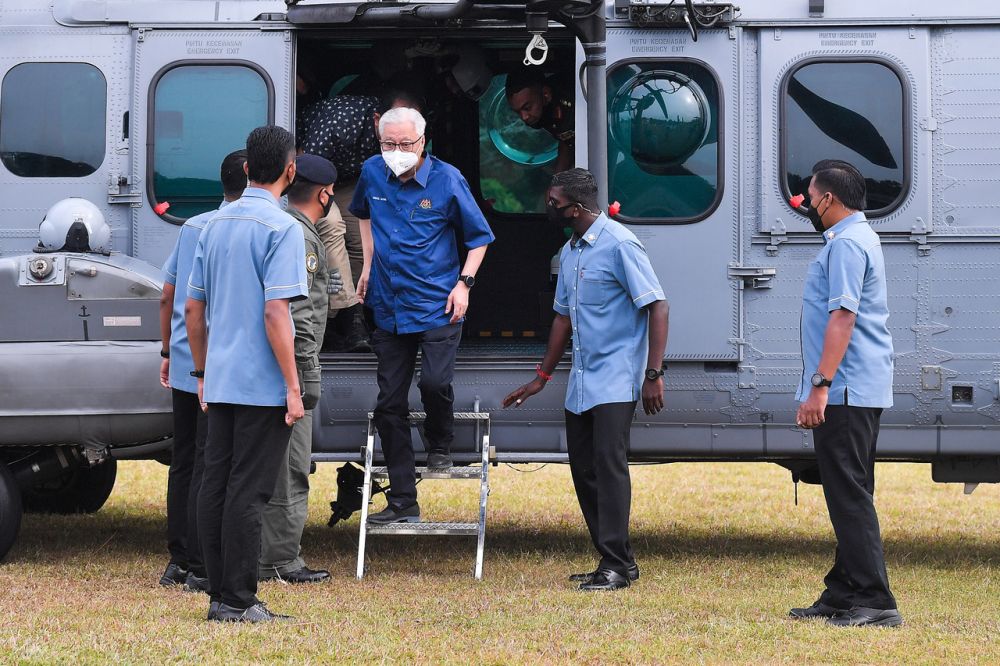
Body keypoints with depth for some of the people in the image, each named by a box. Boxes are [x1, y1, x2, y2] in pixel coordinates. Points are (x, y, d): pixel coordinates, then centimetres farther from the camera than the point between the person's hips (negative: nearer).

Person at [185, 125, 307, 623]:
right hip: (262, 385, -7)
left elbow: (192, 307, 14)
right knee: (248, 491, -5)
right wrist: (293, 387, -15)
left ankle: (220, 595, 12)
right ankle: (238, 601, -3)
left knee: (215, 486, 8)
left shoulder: (215, 226, 11)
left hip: (220, 382, 7)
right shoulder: (282, 228, -11)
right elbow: (275, 314, -18)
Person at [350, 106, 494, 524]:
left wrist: (465, 282, -8)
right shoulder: (372, 173, 2)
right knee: (389, 404, 3)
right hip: (388, 308, 4)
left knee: (435, 383, -21)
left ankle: (440, 445, 13)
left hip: (437, 306, -4)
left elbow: (479, 237, 3)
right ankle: (402, 501, 11)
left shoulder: (447, 179, -8)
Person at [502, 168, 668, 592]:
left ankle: (616, 565, -13)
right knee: (583, 466, 7)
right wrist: (542, 377, 25)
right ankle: (618, 559, 14)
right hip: (581, 379, 9)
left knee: (608, 461, -14)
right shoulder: (570, 252, 15)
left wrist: (653, 374, -21)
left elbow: (656, 306, -16)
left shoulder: (618, 245, -12)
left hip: (615, 378, -9)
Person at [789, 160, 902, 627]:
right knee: (849, 495, 14)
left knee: (849, 495, -11)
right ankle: (844, 594, 20)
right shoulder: (857, 238, 19)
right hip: (857, 391, 11)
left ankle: (874, 601, -12)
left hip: (846, 392, -11)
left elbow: (843, 316, -23)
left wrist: (820, 386, -26)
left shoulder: (846, 244, -15)